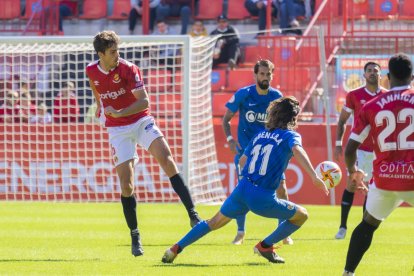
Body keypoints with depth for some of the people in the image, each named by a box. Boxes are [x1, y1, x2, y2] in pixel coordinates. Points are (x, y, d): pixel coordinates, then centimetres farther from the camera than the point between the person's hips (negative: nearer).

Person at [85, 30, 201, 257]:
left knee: (166, 158, -25)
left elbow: (144, 101, -21)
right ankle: (134, 235, 9)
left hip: (141, 120, -2)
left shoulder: (128, 69, -15)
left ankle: (193, 215, -28)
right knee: (126, 184, -6)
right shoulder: (91, 71, -4)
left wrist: (119, 113, -33)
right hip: (117, 130, 2)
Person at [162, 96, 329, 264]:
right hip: (262, 199, -6)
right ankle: (265, 246, 13)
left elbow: (242, 160, 28)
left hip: (241, 190, 6)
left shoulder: (260, 135, 18)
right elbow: (297, 150, -23)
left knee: (214, 223, 24)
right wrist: (314, 176, -32)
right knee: (301, 215, 13)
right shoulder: (290, 135, 0)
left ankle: (175, 249, 16)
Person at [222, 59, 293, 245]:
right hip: (245, 149, -2)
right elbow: (226, 119, 0)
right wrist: (230, 139, -14)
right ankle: (240, 232, 6)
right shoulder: (243, 95, -7)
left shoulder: (276, 97, -1)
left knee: (281, 187, -7)